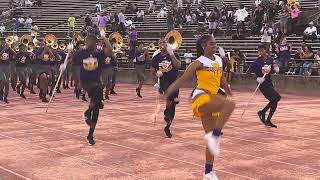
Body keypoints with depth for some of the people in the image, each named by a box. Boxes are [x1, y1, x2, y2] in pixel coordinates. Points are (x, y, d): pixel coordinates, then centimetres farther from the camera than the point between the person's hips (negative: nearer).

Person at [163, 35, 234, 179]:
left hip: (211, 100, 8)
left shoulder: (218, 60, 13)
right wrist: (166, 93, -21)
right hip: (201, 98, -7)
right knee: (230, 104, -34)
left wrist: (229, 93, 34)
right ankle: (214, 136, -27)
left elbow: (222, 79, 27)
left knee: (212, 140, 9)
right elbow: (182, 80, -12)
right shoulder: (199, 63, -8)